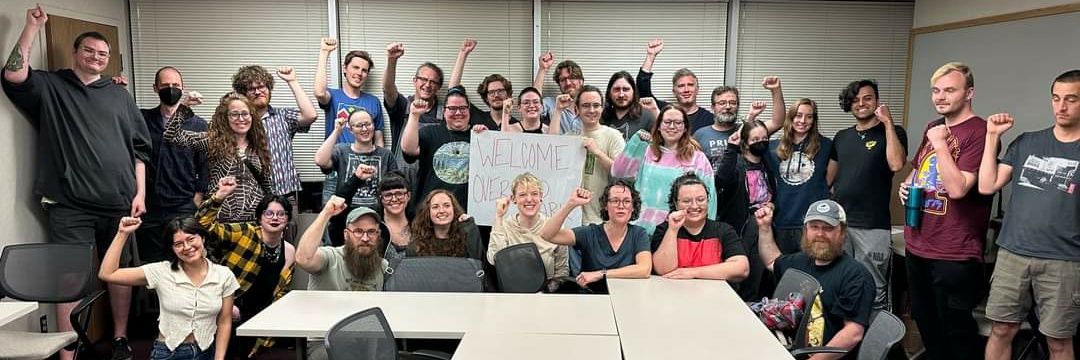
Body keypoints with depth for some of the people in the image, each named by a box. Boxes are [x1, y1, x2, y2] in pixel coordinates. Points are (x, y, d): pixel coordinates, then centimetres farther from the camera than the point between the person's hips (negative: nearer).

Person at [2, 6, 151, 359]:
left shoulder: (119, 95, 14)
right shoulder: (49, 86, 10)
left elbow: (139, 148, 12)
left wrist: (140, 193, 4)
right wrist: (32, 27, -8)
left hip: (118, 203, 3)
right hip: (69, 205, -2)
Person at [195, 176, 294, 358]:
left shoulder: (288, 251, 1)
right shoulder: (244, 233, -9)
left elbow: (281, 293, 9)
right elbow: (204, 227, -22)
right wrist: (220, 196, -34)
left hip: (253, 319, 4)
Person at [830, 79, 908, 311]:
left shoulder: (893, 133, 1)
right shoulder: (841, 137, 14)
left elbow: (896, 165, -18)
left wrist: (888, 122, -13)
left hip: (873, 227, -5)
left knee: (874, 293, -5)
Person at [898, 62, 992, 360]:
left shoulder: (979, 132, -14)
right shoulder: (933, 128, 11)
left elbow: (958, 188, -24)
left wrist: (940, 145, -19)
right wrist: (907, 185, 5)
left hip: (954, 254, -8)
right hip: (917, 245, 8)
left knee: (955, 330, 6)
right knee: (924, 321, 21)